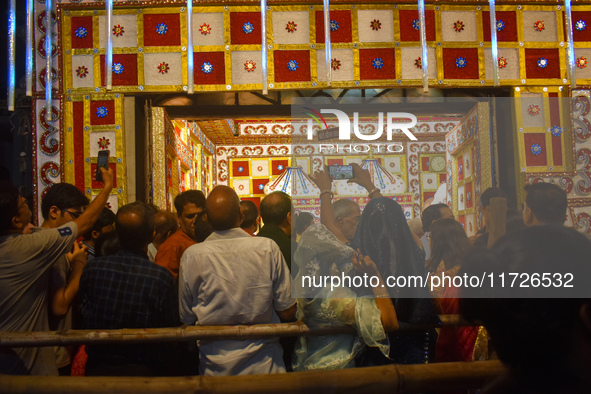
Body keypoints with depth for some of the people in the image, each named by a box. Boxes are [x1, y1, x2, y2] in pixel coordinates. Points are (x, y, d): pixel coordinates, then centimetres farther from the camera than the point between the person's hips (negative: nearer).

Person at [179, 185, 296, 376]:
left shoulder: (191, 256, -11)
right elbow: (287, 313, -7)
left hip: (215, 369, 1)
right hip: (263, 367, -1)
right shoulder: (268, 248, -13)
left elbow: (187, 319, -1)